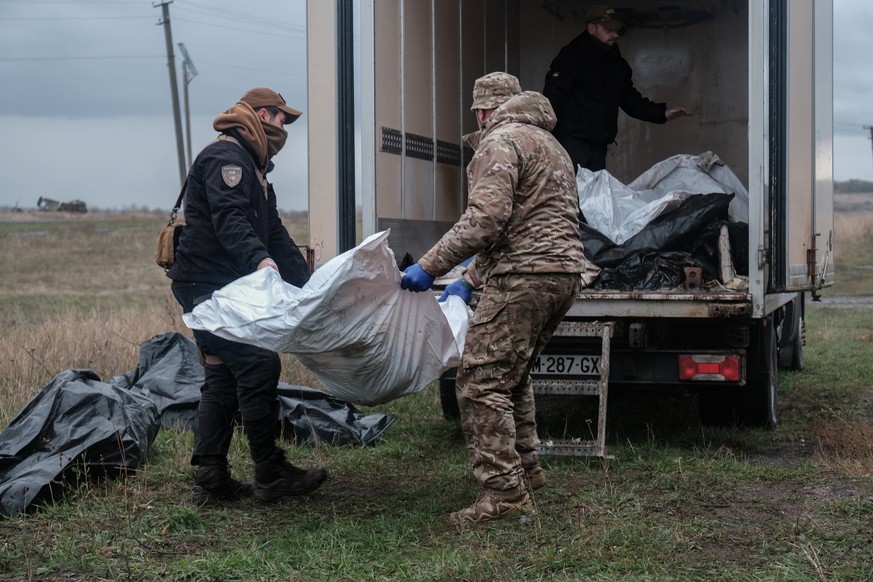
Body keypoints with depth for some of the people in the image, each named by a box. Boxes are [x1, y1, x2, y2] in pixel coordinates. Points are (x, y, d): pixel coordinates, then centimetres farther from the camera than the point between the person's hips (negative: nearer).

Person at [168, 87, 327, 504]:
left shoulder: (251, 166, 25)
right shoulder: (225, 157, -10)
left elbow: (275, 234, 27)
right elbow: (229, 220, -27)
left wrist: (308, 284, 21)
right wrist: (260, 259, -42)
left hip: (222, 288, 11)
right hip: (209, 285, -11)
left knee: (223, 377, 9)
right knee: (259, 364, -13)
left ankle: (210, 480, 11)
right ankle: (270, 473, -8)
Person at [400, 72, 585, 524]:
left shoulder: (499, 142, -5)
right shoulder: (547, 143, 28)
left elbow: (485, 220, -20)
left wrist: (430, 266, -15)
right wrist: (469, 281, 28)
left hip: (524, 277, -10)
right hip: (565, 271, 10)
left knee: (481, 382, -10)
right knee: (512, 376, 24)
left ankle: (505, 492, -13)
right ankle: (525, 470, 32)